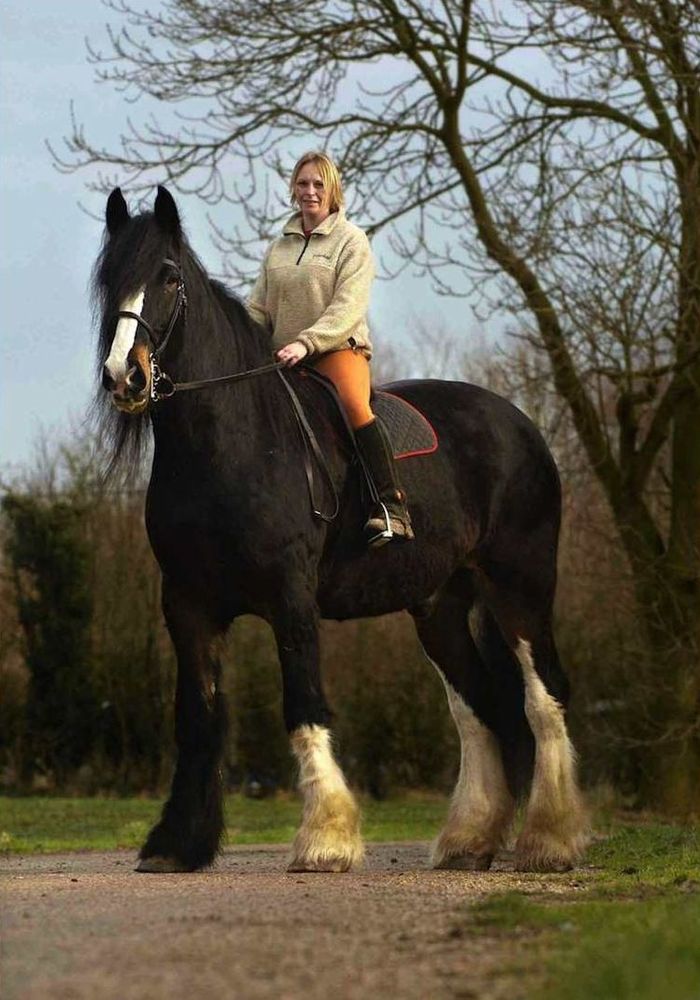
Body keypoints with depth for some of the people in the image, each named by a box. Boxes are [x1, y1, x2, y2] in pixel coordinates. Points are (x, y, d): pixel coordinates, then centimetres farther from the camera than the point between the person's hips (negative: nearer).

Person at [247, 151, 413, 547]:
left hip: (339, 347, -6)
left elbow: (347, 310, -10)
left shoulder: (351, 240, 2)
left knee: (355, 407, -32)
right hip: (284, 357, 6)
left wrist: (305, 342, -23)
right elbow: (259, 307, 18)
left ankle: (391, 507, -38)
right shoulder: (279, 246, 19)